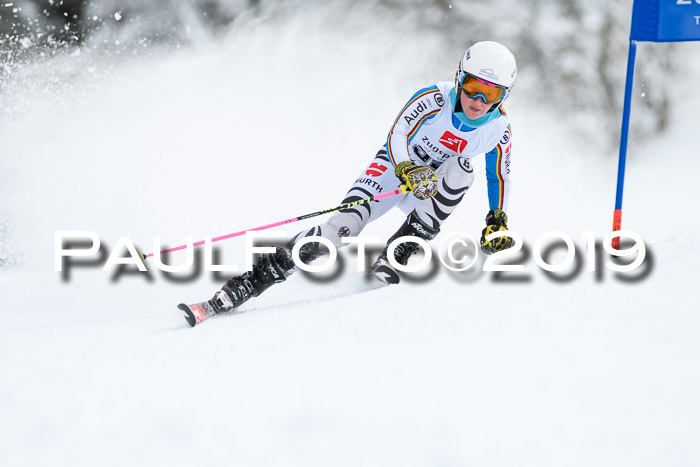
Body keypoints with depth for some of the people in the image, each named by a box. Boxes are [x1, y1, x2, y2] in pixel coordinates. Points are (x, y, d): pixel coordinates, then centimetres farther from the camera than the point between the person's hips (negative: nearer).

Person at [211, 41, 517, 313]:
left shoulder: (498, 130, -11)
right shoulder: (435, 99, -22)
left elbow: (500, 176, 6)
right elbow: (396, 135, -31)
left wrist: (498, 219, -5)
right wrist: (409, 170, -49)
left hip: (431, 190, 3)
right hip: (394, 168, -3)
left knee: (460, 168, -29)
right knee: (346, 224, -27)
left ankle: (395, 257, -26)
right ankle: (250, 283, -26)